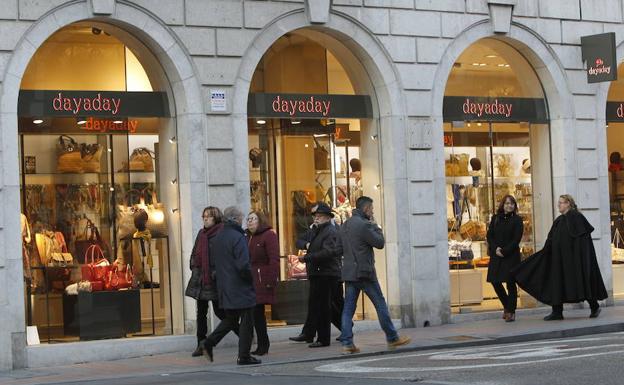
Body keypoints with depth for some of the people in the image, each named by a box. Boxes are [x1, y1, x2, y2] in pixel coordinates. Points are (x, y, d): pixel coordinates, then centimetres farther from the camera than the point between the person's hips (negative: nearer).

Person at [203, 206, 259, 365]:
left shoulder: (215, 239, 9)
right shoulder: (238, 237, -16)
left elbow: (212, 264, 14)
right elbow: (243, 265, -21)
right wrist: (250, 279, -6)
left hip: (224, 288, 8)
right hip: (240, 287, -8)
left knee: (230, 319, 19)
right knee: (246, 322, 2)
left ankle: (210, 342, 3)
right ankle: (244, 356, 4)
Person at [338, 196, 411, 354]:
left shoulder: (344, 225, 13)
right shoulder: (364, 225, -14)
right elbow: (380, 243, -9)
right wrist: (375, 225, 1)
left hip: (348, 272, 7)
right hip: (364, 272, -7)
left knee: (348, 308, 4)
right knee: (380, 304, 4)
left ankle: (346, 343, -2)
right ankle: (392, 338, 10)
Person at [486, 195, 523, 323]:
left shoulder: (517, 220, -2)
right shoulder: (495, 219, 10)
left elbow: (516, 239, -8)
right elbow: (489, 235, 7)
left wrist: (504, 251, -15)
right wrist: (495, 249, -9)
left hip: (511, 256, -4)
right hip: (496, 255, 4)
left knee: (510, 283, -3)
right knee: (495, 281, 3)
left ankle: (511, 312, 4)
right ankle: (507, 306, 23)